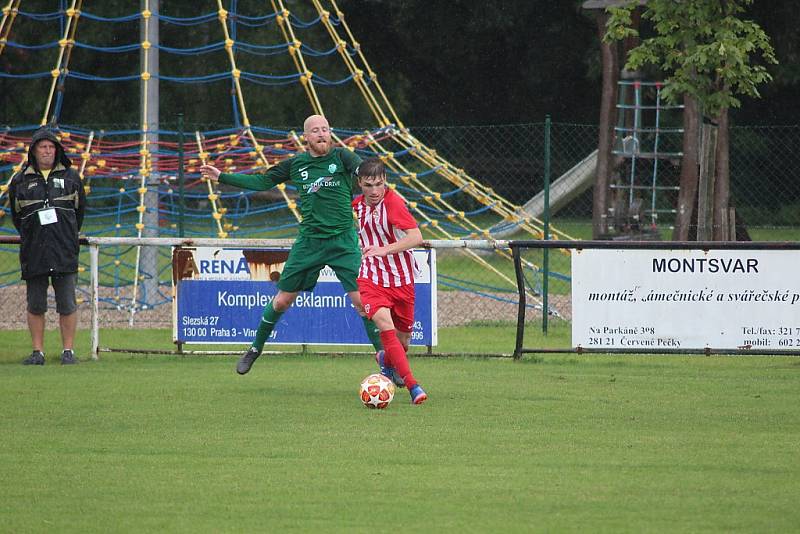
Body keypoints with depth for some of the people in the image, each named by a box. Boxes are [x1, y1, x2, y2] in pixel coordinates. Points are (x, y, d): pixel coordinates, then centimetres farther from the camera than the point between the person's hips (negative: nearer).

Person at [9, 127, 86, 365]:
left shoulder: (70, 177, 8)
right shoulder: (20, 181, 7)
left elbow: (79, 210, 17)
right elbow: (16, 216, 15)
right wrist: (30, 237, 12)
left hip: (65, 253, -1)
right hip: (33, 253, 1)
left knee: (67, 305, -2)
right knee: (35, 305, 3)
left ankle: (68, 351, 3)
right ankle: (38, 352, 7)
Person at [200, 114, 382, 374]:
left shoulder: (341, 156, -4)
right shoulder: (296, 164, 6)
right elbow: (263, 182, 18)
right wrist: (222, 177, 17)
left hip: (343, 241, -3)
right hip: (308, 241, 3)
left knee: (361, 299, -11)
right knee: (282, 300, 7)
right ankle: (256, 348, 28)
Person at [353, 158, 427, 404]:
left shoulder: (393, 202, -16)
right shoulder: (357, 205, 4)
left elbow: (416, 237, -28)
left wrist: (385, 249, -36)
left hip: (401, 279, -2)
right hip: (371, 279, 2)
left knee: (403, 337, 10)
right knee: (385, 326, -21)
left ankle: (387, 359, 46)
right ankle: (412, 385, -23)